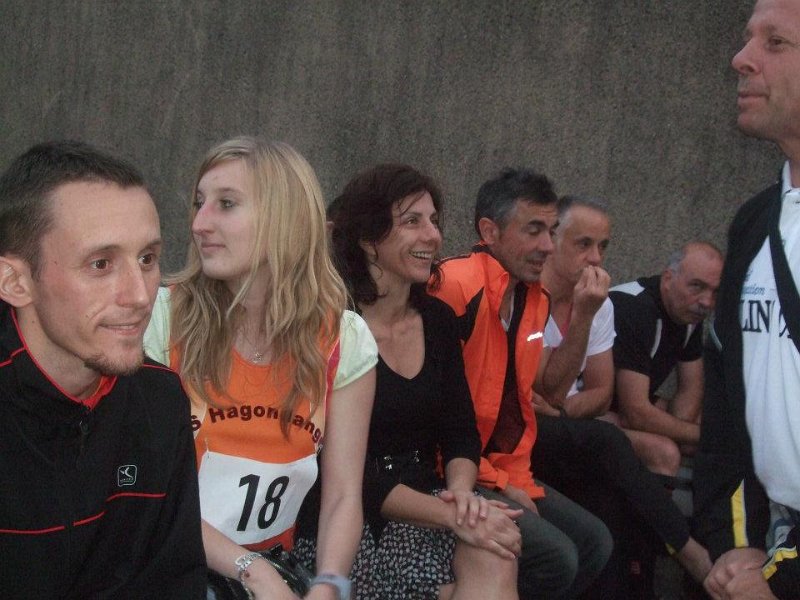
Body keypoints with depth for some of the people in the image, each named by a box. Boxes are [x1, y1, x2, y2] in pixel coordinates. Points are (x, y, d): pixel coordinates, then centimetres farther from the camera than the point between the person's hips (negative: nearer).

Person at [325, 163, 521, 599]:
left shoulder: (439, 319, 8)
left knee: (496, 551, -26)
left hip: (426, 497, 5)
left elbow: (461, 433, 9)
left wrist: (461, 491, -14)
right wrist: (452, 515, -25)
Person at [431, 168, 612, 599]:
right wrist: (495, 484, -15)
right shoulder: (456, 286, -20)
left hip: (510, 472, 10)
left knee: (594, 543, 10)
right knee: (554, 556, -21)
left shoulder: (533, 295, 10)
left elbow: (552, 387, 15)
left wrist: (582, 319, 0)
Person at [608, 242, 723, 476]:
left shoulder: (690, 311, -2)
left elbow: (691, 388, 5)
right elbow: (635, 413, -31)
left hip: (636, 402, 9)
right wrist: (700, 433, -22)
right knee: (663, 452, -31)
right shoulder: (634, 309, -29)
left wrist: (676, 432, -15)